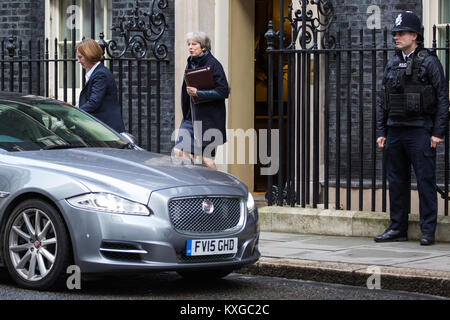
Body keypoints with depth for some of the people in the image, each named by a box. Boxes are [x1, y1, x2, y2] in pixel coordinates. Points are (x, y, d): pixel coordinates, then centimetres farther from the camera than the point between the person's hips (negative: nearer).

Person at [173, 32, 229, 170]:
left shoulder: (212, 64, -10)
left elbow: (223, 91, -16)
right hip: (191, 116, 7)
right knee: (179, 151, -1)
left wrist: (197, 93, -19)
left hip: (209, 118, -7)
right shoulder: (191, 64, 12)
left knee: (206, 158, -4)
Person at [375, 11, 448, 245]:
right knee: (396, 182, 9)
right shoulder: (392, 65, 14)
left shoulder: (429, 62, -4)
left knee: (425, 181, -3)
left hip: (420, 131, -6)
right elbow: (383, 101, 18)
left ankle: (428, 231, 1)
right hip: (395, 131, 6)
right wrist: (381, 132, 11)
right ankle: (398, 228, 17)